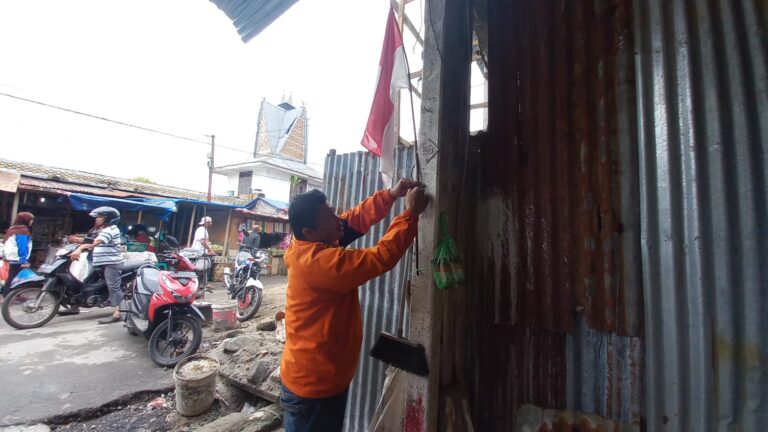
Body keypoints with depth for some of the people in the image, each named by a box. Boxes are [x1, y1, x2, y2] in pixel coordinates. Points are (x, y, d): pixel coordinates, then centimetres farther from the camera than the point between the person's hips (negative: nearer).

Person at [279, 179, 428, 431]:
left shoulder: (311, 248, -2)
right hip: (314, 385, -9)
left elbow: (357, 218, 1)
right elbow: (380, 258, -32)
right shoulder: (318, 262, -31)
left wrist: (391, 195, -9)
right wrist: (411, 213, -25)